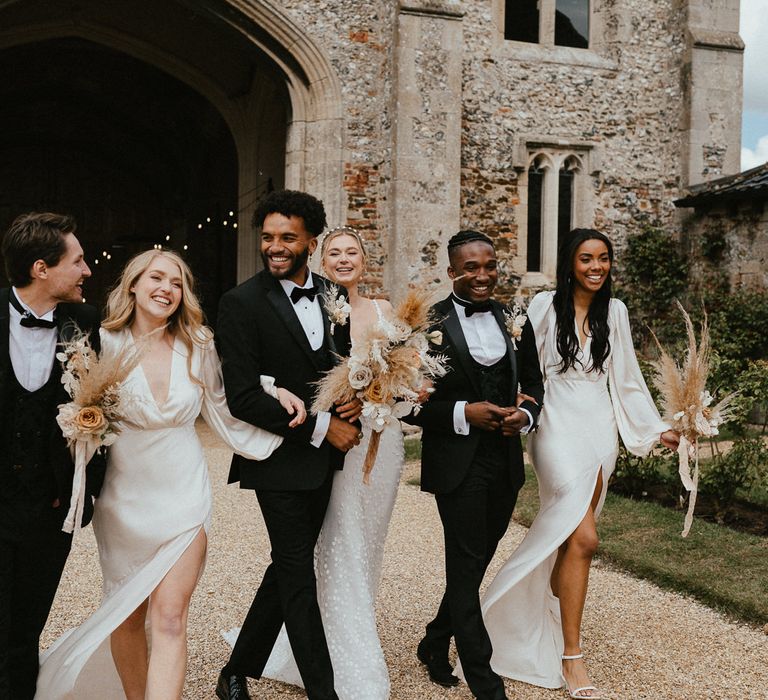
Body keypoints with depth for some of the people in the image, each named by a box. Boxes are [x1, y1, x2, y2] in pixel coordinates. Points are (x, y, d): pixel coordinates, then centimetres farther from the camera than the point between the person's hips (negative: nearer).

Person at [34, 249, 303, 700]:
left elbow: (222, 410, 9)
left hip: (185, 495, 0)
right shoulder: (108, 343, -6)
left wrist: (274, 396, -2)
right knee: (127, 617, 13)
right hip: (125, 497, 0)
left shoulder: (199, 346, 0)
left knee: (169, 618, -6)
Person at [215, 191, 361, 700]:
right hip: (280, 459, -6)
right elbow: (243, 397, -18)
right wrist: (320, 426, -18)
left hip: (324, 456, 6)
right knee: (298, 573, 1)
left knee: (290, 566, 15)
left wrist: (356, 398, -5)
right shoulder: (243, 303, -12)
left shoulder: (333, 294, 5)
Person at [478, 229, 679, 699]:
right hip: (559, 427, -4)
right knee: (583, 538, -13)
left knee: (572, 532, 8)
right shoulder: (546, 306, -4)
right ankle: (571, 657, -4)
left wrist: (657, 429, 13)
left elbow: (626, 378, 14)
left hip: (600, 428, 5)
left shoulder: (614, 311, 8)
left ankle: (547, 621, 29)